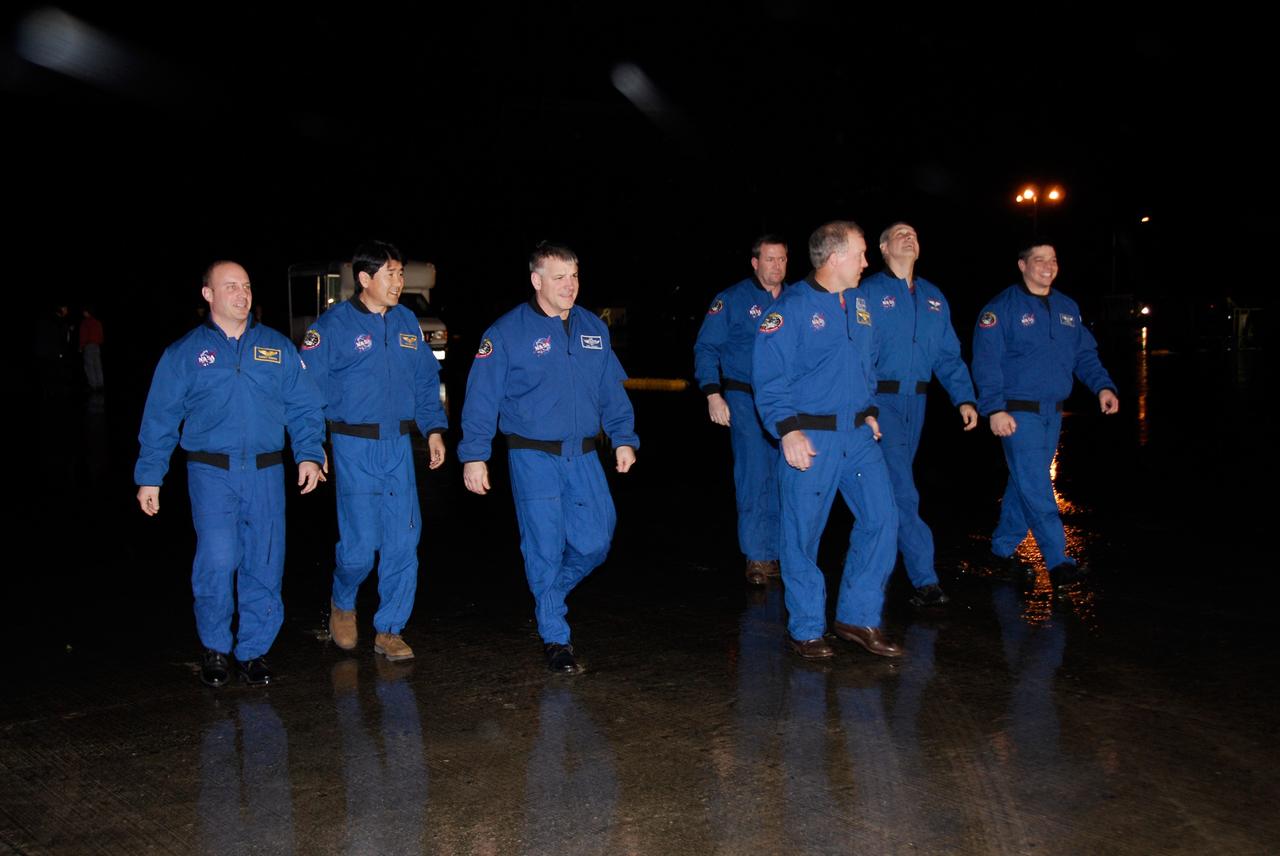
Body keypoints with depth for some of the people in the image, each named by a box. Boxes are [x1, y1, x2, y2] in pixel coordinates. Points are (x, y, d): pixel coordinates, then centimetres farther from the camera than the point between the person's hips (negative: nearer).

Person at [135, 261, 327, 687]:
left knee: (263, 565, 4)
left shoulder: (277, 348, 10)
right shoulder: (184, 353, 6)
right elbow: (159, 419, 7)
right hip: (212, 473, -2)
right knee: (218, 561, -13)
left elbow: (304, 407, 10)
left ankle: (254, 649, 18)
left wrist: (309, 454, -4)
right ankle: (215, 648, 8)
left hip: (266, 472, 2)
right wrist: (149, 477, 3)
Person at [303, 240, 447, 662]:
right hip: (354, 445, -5)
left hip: (399, 445, 5)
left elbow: (426, 380, 18)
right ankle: (342, 604, 26)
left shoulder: (407, 322, 10)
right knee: (361, 540, -6)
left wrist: (433, 429, 9)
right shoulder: (333, 325, -5)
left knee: (403, 540, 2)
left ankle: (389, 630, 14)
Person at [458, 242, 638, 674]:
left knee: (595, 541, 4)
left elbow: (612, 391, 15)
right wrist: (474, 456, -11)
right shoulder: (507, 332, -7)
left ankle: (548, 592, 33)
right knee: (545, 547, 0)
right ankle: (555, 638, 14)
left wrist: (623, 439, 10)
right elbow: (481, 398, -7)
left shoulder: (593, 329, 8)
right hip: (533, 457, -4)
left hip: (583, 456, 5)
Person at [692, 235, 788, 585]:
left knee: (783, 479, 7)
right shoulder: (733, 300, -1)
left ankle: (776, 552, 18)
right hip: (745, 401, -4)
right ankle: (756, 557, -1)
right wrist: (713, 394, -13)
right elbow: (706, 348, -3)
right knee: (754, 476, -8)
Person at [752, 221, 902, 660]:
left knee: (882, 517, 1)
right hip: (809, 439, -6)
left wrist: (870, 410, 16)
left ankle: (859, 617, 14)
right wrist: (788, 429, -19)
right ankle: (806, 629, 17)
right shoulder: (791, 308, -10)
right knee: (803, 534, 2)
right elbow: (769, 377, -13)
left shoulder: (859, 303, 12)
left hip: (857, 435, 7)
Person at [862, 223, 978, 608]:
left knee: (894, 482, 14)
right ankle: (924, 578, -11)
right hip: (880, 400, -6)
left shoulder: (933, 298, 15)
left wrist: (964, 398, 4)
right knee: (901, 488, -10)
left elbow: (948, 355, 15)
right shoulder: (868, 293, -3)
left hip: (916, 401, 6)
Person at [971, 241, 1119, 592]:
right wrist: (995, 409, -21)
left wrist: (1103, 386, -2)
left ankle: (1003, 547, 28)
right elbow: (986, 363, -13)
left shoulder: (1068, 308, 13)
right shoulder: (1001, 308, -7)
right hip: (1018, 413, -7)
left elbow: (1085, 355, 16)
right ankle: (1058, 561, -9)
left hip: (1053, 412, 7)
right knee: (1036, 487, -10)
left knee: (1026, 483, 14)